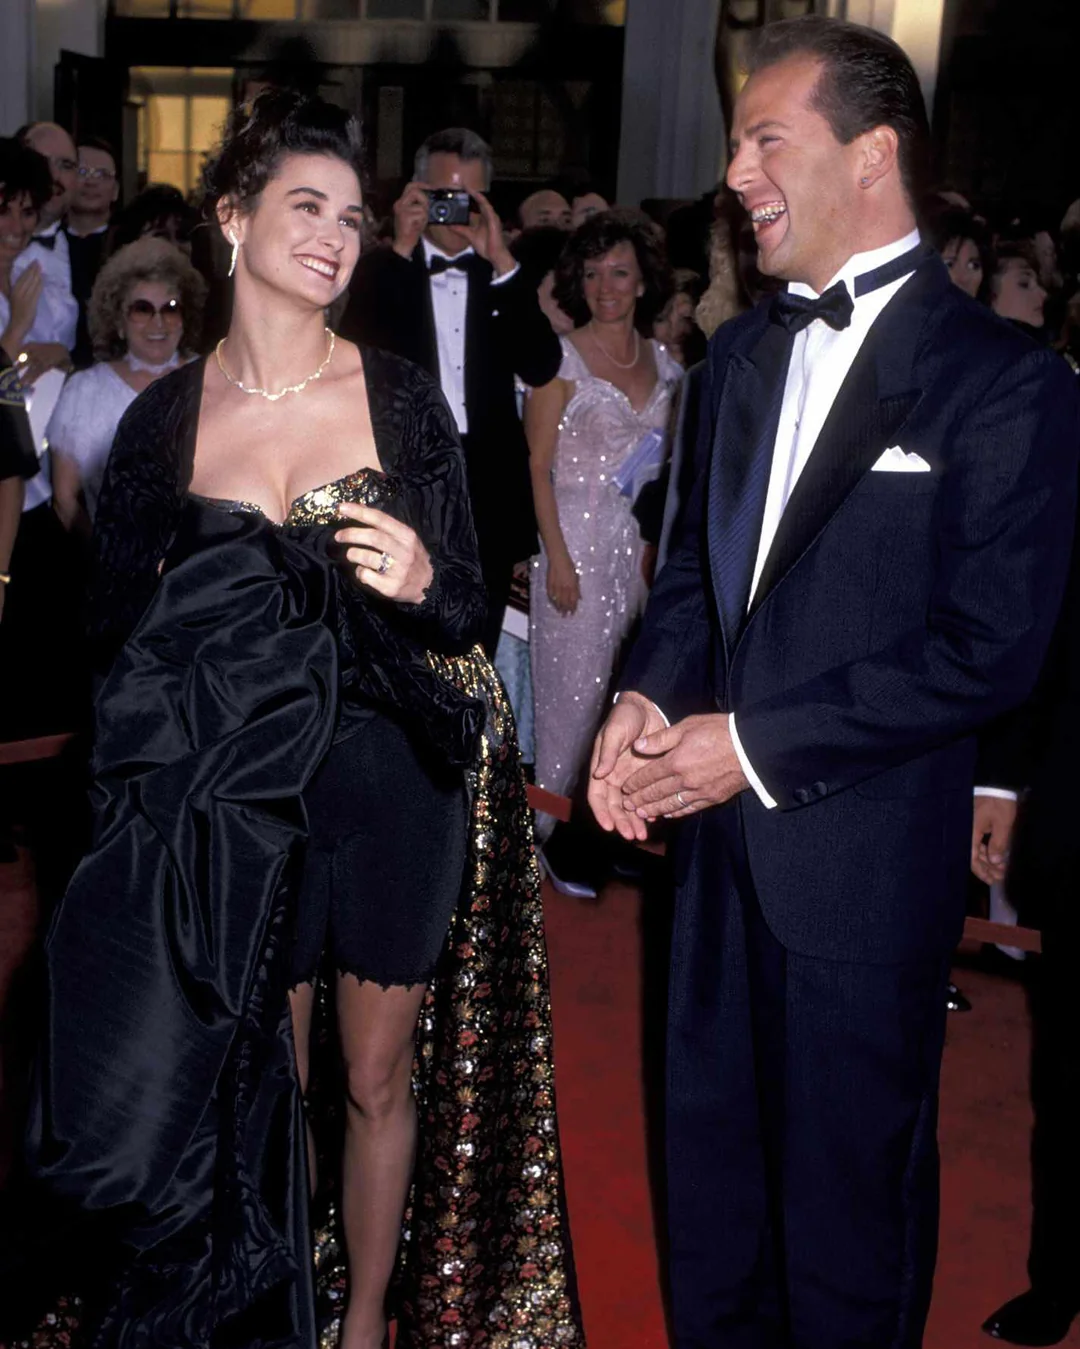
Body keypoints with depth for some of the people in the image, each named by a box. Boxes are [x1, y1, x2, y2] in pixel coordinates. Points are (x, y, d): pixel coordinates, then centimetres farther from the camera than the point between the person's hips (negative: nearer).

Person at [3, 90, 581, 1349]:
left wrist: (421, 581, -23)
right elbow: (115, 629, 5)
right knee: (261, 1085, 11)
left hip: (391, 785, 0)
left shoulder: (402, 397, -4)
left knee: (377, 1078, 14)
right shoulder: (161, 418, -2)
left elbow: (464, 605, -2)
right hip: (230, 805, 0)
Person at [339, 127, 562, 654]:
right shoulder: (381, 269, 3)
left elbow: (541, 368, -6)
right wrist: (403, 246, -15)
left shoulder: (506, 277, 8)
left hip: (487, 500, 2)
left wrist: (502, 262, -12)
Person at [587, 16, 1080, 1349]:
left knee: (849, 1177, 12)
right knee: (710, 1142, 21)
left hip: (864, 861, -6)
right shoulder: (742, 354, 10)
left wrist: (757, 743, -18)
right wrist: (648, 694, -4)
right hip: (719, 835, 7)